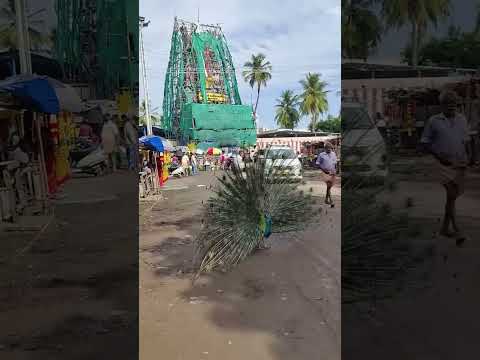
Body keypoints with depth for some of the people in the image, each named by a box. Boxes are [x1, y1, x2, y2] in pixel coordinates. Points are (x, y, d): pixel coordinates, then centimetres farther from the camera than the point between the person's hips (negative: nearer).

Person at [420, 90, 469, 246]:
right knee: (451, 196, -17)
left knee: (452, 197, 11)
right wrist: (439, 156, -15)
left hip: (460, 165, 4)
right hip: (444, 165, -4)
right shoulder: (433, 121, -5)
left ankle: (445, 228, 25)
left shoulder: (462, 120, 6)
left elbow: (465, 142, 14)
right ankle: (457, 231, -16)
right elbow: (424, 144, -2)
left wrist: (465, 160, -2)